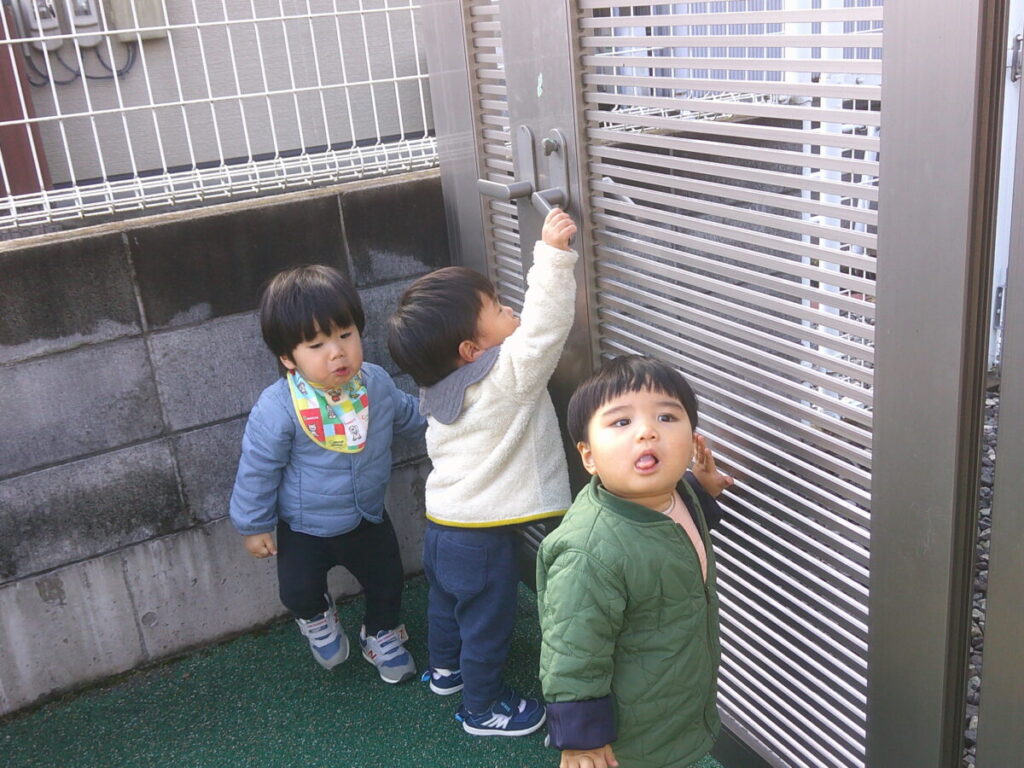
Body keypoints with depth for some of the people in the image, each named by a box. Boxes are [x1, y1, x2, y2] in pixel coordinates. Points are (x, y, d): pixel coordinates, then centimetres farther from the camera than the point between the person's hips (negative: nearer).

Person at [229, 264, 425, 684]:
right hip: (304, 528, -3)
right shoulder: (278, 409, -31)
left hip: (369, 517, 4)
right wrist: (254, 524, -9)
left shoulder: (376, 382, -16)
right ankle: (317, 618, 48)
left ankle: (382, 635, 49)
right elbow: (258, 469, -17)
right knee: (298, 591, 10)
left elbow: (406, 414, 8)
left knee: (386, 580, 18)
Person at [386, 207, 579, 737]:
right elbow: (544, 325, -34)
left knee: (446, 603, 30)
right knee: (487, 624, 14)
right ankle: (482, 709, 34)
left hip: (442, 526, 8)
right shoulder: (504, 379, -28)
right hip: (481, 539, -8)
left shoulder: (440, 389, -4)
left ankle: (445, 669, 56)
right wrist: (552, 254, -35)